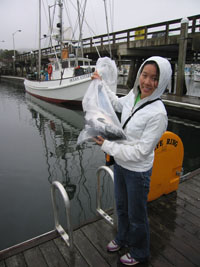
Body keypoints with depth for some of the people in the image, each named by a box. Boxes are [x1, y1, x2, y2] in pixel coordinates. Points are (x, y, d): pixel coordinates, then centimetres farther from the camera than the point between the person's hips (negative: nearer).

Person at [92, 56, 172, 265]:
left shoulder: (157, 114, -29)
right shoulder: (134, 95, -6)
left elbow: (141, 151, -26)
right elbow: (118, 104, 19)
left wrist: (107, 146, -22)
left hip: (138, 171, -7)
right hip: (120, 164, 7)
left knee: (136, 215, 17)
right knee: (121, 207, 28)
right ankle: (123, 239, 58)